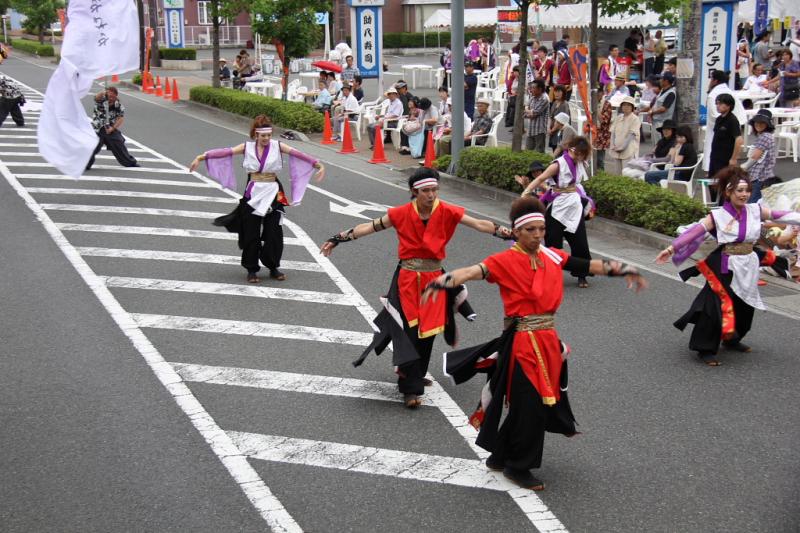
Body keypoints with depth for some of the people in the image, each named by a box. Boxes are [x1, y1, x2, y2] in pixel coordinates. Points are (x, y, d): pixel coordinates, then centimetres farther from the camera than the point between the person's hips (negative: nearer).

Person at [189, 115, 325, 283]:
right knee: (251, 234, 4)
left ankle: (273, 268, 20)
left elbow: (298, 154, -10)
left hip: (273, 195, 0)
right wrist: (201, 157, -17)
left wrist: (318, 165, -19)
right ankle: (251, 270, 16)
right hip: (252, 194, 0)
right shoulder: (247, 147, -1)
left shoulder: (277, 146, -1)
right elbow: (225, 152, -9)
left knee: (274, 233, 3)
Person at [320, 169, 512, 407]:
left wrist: (504, 232, -23)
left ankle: (415, 375, 32)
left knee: (428, 330, 10)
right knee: (409, 330, -5)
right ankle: (411, 388, 1)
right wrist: (340, 238, -8)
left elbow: (478, 224, -10)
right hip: (408, 278, -2)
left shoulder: (447, 212, -6)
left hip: (434, 278, 2)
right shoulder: (402, 213, -7)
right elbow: (371, 227, -4)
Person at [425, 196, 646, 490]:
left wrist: (625, 270, 16)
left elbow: (590, 265, 14)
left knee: (543, 401, 14)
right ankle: (518, 467, 21)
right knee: (529, 405, 0)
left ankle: (501, 457, 33)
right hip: (521, 342, -6)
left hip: (548, 341, 6)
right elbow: (475, 271, -28)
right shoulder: (506, 261, -12)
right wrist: (443, 281, -45)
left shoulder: (553, 256, 6)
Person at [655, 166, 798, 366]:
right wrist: (671, 248, -22)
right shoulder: (717, 216, -9)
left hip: (749, 267, 5)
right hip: (725, 269, -5)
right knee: (717, 307, -10)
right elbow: (694, 232, -15)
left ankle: (731, 340, 39)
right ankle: (706, 349, 2)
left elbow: (781, 216, 3)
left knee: (744, 308, 16)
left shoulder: (755, 211, 2)